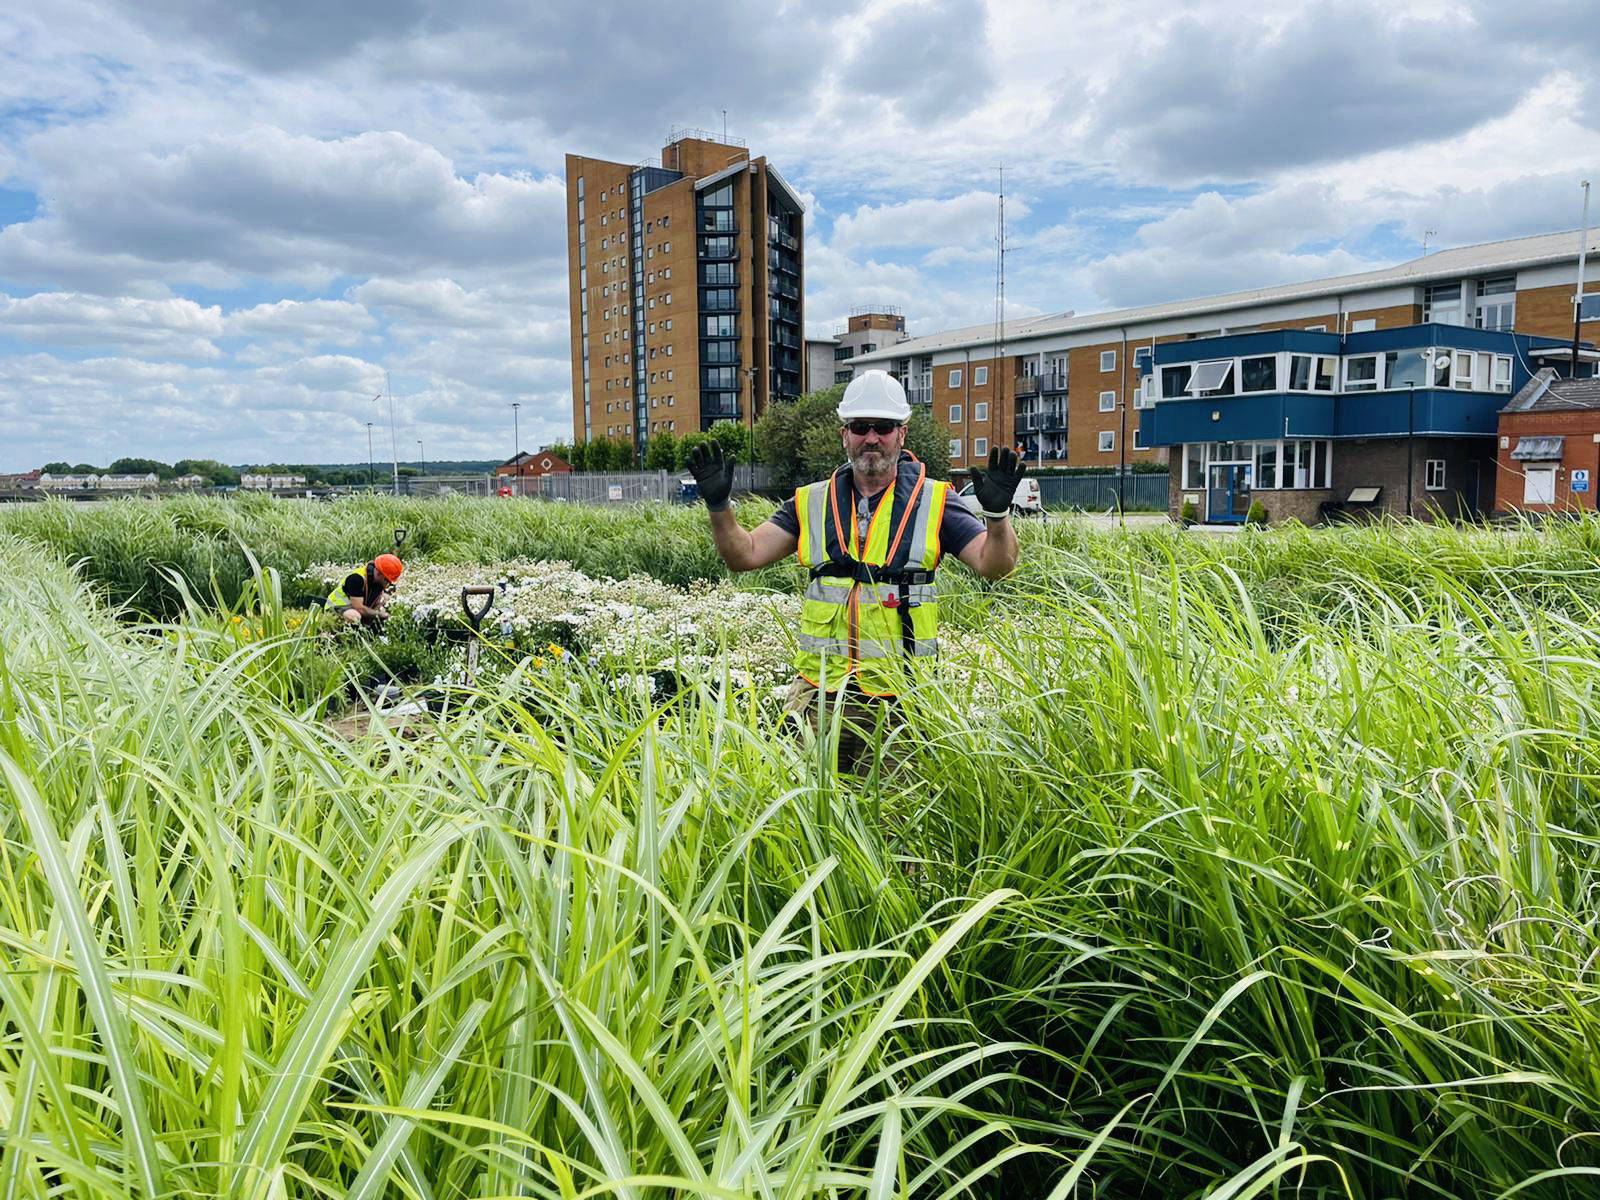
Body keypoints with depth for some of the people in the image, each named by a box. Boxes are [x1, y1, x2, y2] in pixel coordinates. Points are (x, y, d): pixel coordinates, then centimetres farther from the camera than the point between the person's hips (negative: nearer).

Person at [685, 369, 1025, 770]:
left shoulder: (932, 501, 2)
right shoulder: (812, 503, 9)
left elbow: (994, 565, -4)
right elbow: (746, 555, 5)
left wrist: (997, 513, -22)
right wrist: (719, 505, -11)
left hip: (902, 693, -2)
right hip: (821, 689, 2)